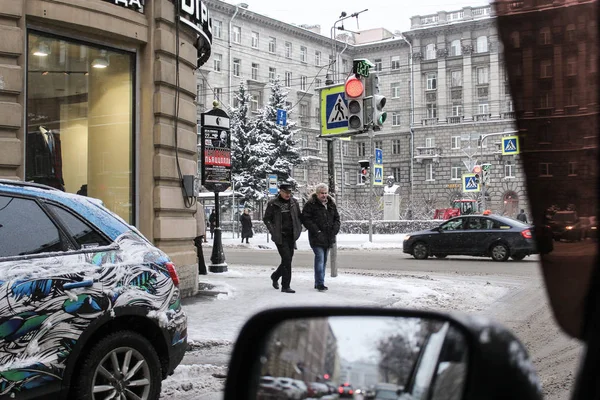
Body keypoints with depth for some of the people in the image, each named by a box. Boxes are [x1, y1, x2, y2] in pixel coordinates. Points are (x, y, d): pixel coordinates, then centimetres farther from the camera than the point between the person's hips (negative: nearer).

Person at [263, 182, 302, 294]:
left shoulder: (294, 202, 8)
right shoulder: (273, 204, -4)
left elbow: (299, 217, 17)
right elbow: (266, 219, 1)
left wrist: (298, 229, 6)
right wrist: (273, 231, -8)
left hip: (291, 236, 5)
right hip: (280, 237, -5)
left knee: (288, 260, 11)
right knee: (287, 259, -13)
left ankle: (275, 276, 37)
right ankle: (285, 286, -5)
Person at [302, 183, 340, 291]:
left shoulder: (331, 204, 13)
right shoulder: (310, 204, -7)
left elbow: (336, 218, 19)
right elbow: (305, 219, -11)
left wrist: (334, 230, 3)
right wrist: (316, 231, -16)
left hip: (328, 237, 7)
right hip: (317, 237, -7)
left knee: (324, 260, 10)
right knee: (320, 258, -14)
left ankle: (318, 283, 19)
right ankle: (320, 283, -14)